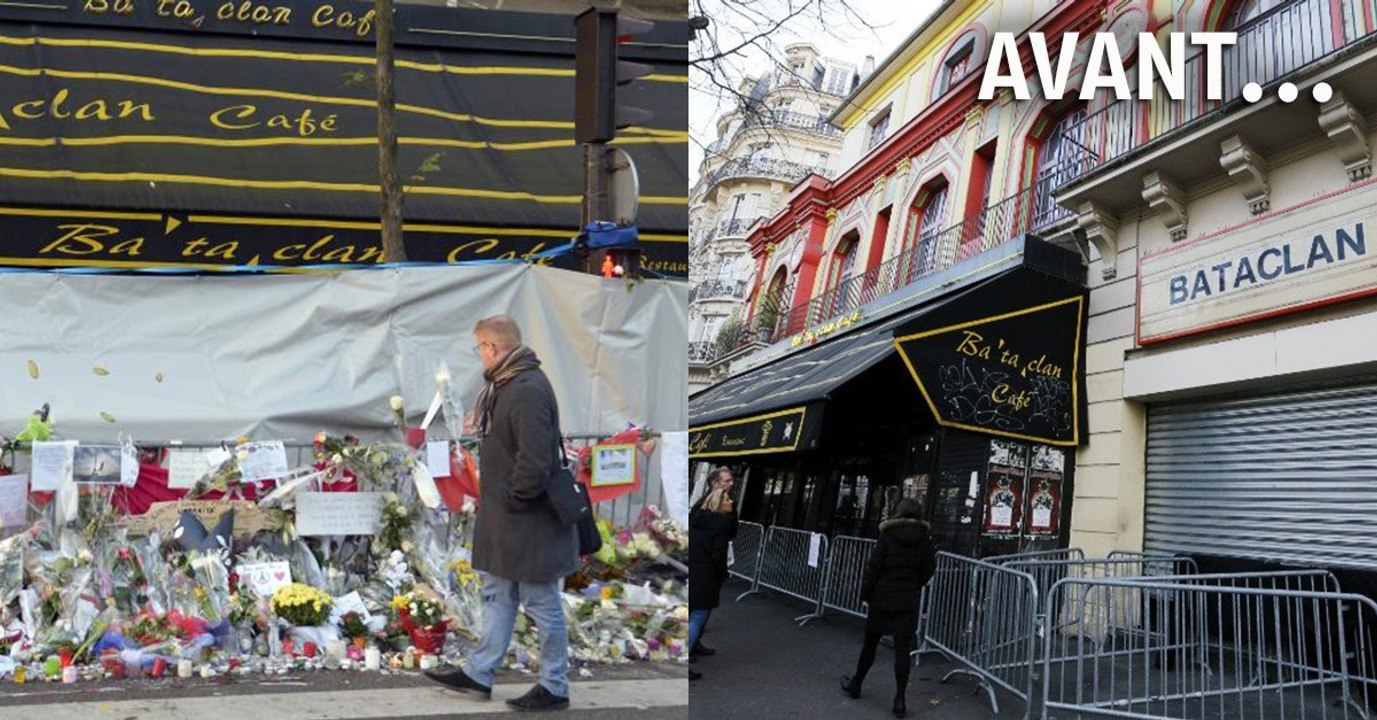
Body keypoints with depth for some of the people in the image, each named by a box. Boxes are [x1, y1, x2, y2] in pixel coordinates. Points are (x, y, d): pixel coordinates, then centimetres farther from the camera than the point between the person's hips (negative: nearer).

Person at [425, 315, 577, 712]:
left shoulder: (528, 390, -23)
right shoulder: (504, 385, 9)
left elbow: (534, 460, -28)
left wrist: (515, 499, -17)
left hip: (530, 521, -10)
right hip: (505, 517, 10)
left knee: (541, 603, 3)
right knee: (497, 594, 18)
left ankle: (554, 687, 16)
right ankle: (478, 674, 30)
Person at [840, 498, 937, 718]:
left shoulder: (888, 535, -8)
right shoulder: (924, 539, -2)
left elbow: (873, 567, -9)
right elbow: (928, 570, 1)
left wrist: (865, 595, -2)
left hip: (882, 598, -1)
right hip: (908, 602, 1)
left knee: (870, 643, 14)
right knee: (902, 650, 3)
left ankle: (855, 685, 29)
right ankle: (899, 701, -1)